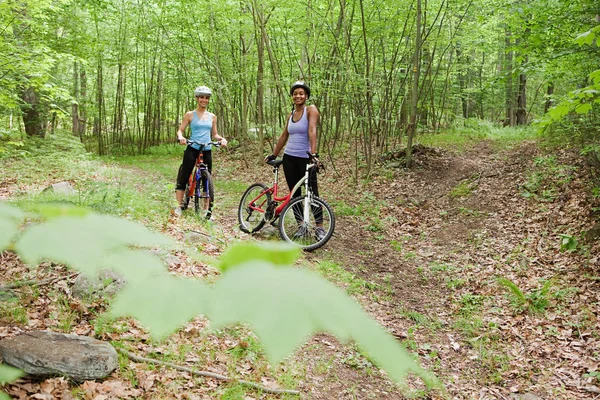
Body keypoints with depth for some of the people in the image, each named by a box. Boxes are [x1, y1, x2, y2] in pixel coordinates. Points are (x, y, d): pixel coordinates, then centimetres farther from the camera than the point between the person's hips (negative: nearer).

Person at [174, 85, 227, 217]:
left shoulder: (212, 116, 11)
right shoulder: (190, 115, 2)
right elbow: (180, 130, 2)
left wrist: (222, 138, -5)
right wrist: (181, 137, -20)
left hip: (206, 151, 3)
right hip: (192, 149, -3)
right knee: (184, 177, -4)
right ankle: (178, 206, 1)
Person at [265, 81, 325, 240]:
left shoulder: (311, 110, -6)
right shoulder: (291, 115, 12)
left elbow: (312, 131, -20)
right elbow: (283, 136, 18)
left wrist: (313, 153, -31)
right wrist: (273, 155, 18)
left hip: (305, 158, -6)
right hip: (289, 158, 6)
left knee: (312, 193, -4)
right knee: (294, 193, 6)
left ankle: (319, 227, 1)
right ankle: (301, 225, 15)